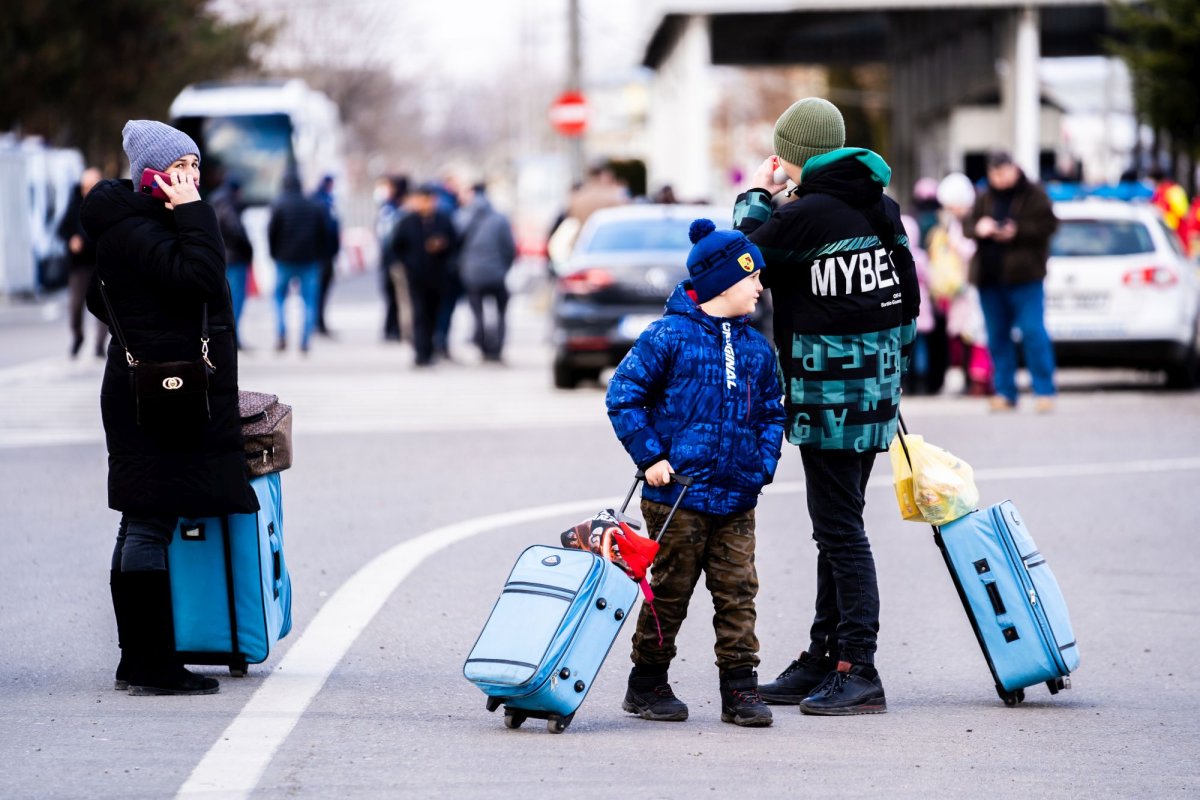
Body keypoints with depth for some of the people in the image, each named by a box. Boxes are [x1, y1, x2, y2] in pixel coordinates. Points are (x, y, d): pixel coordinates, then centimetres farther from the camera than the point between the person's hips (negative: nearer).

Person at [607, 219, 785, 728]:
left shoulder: (757, 348, 12)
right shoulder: (670, 335, -6)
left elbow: (771, 413, 21)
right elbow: (623, 396, -5)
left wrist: (763, 464, 5)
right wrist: (650, 457, -10)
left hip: (736, 498, 5)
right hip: (678, 493, -5)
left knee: (737, 592, 2)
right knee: (669, 591, 3)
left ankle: (740, 689, 7)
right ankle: (647, 683, 15)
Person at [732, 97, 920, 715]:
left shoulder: (807, 214, -16)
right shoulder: (881, 207, 9)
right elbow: (906, 296, 16)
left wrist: (755, 196, 11)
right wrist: (893, 364, 24)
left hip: (830, 394, -9)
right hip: (876, 386, 9)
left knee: (840, 531, -7)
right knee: (838, 529, 15)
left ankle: (858, 671, -7)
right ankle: (823, 661, 21)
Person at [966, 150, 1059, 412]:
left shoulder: (1033, 195, 1)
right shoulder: (984, 200, 15)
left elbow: (1048, 225, -6)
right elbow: (969, 227, 14)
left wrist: (1018, 231, -16)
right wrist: (978, 228, -9)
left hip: (1024, 276, -5)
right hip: (989, 276, 5)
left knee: (1033, 332, -10)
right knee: (997, 336, 6)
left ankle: (1044, 391, -8)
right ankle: (1005, 392, 12)